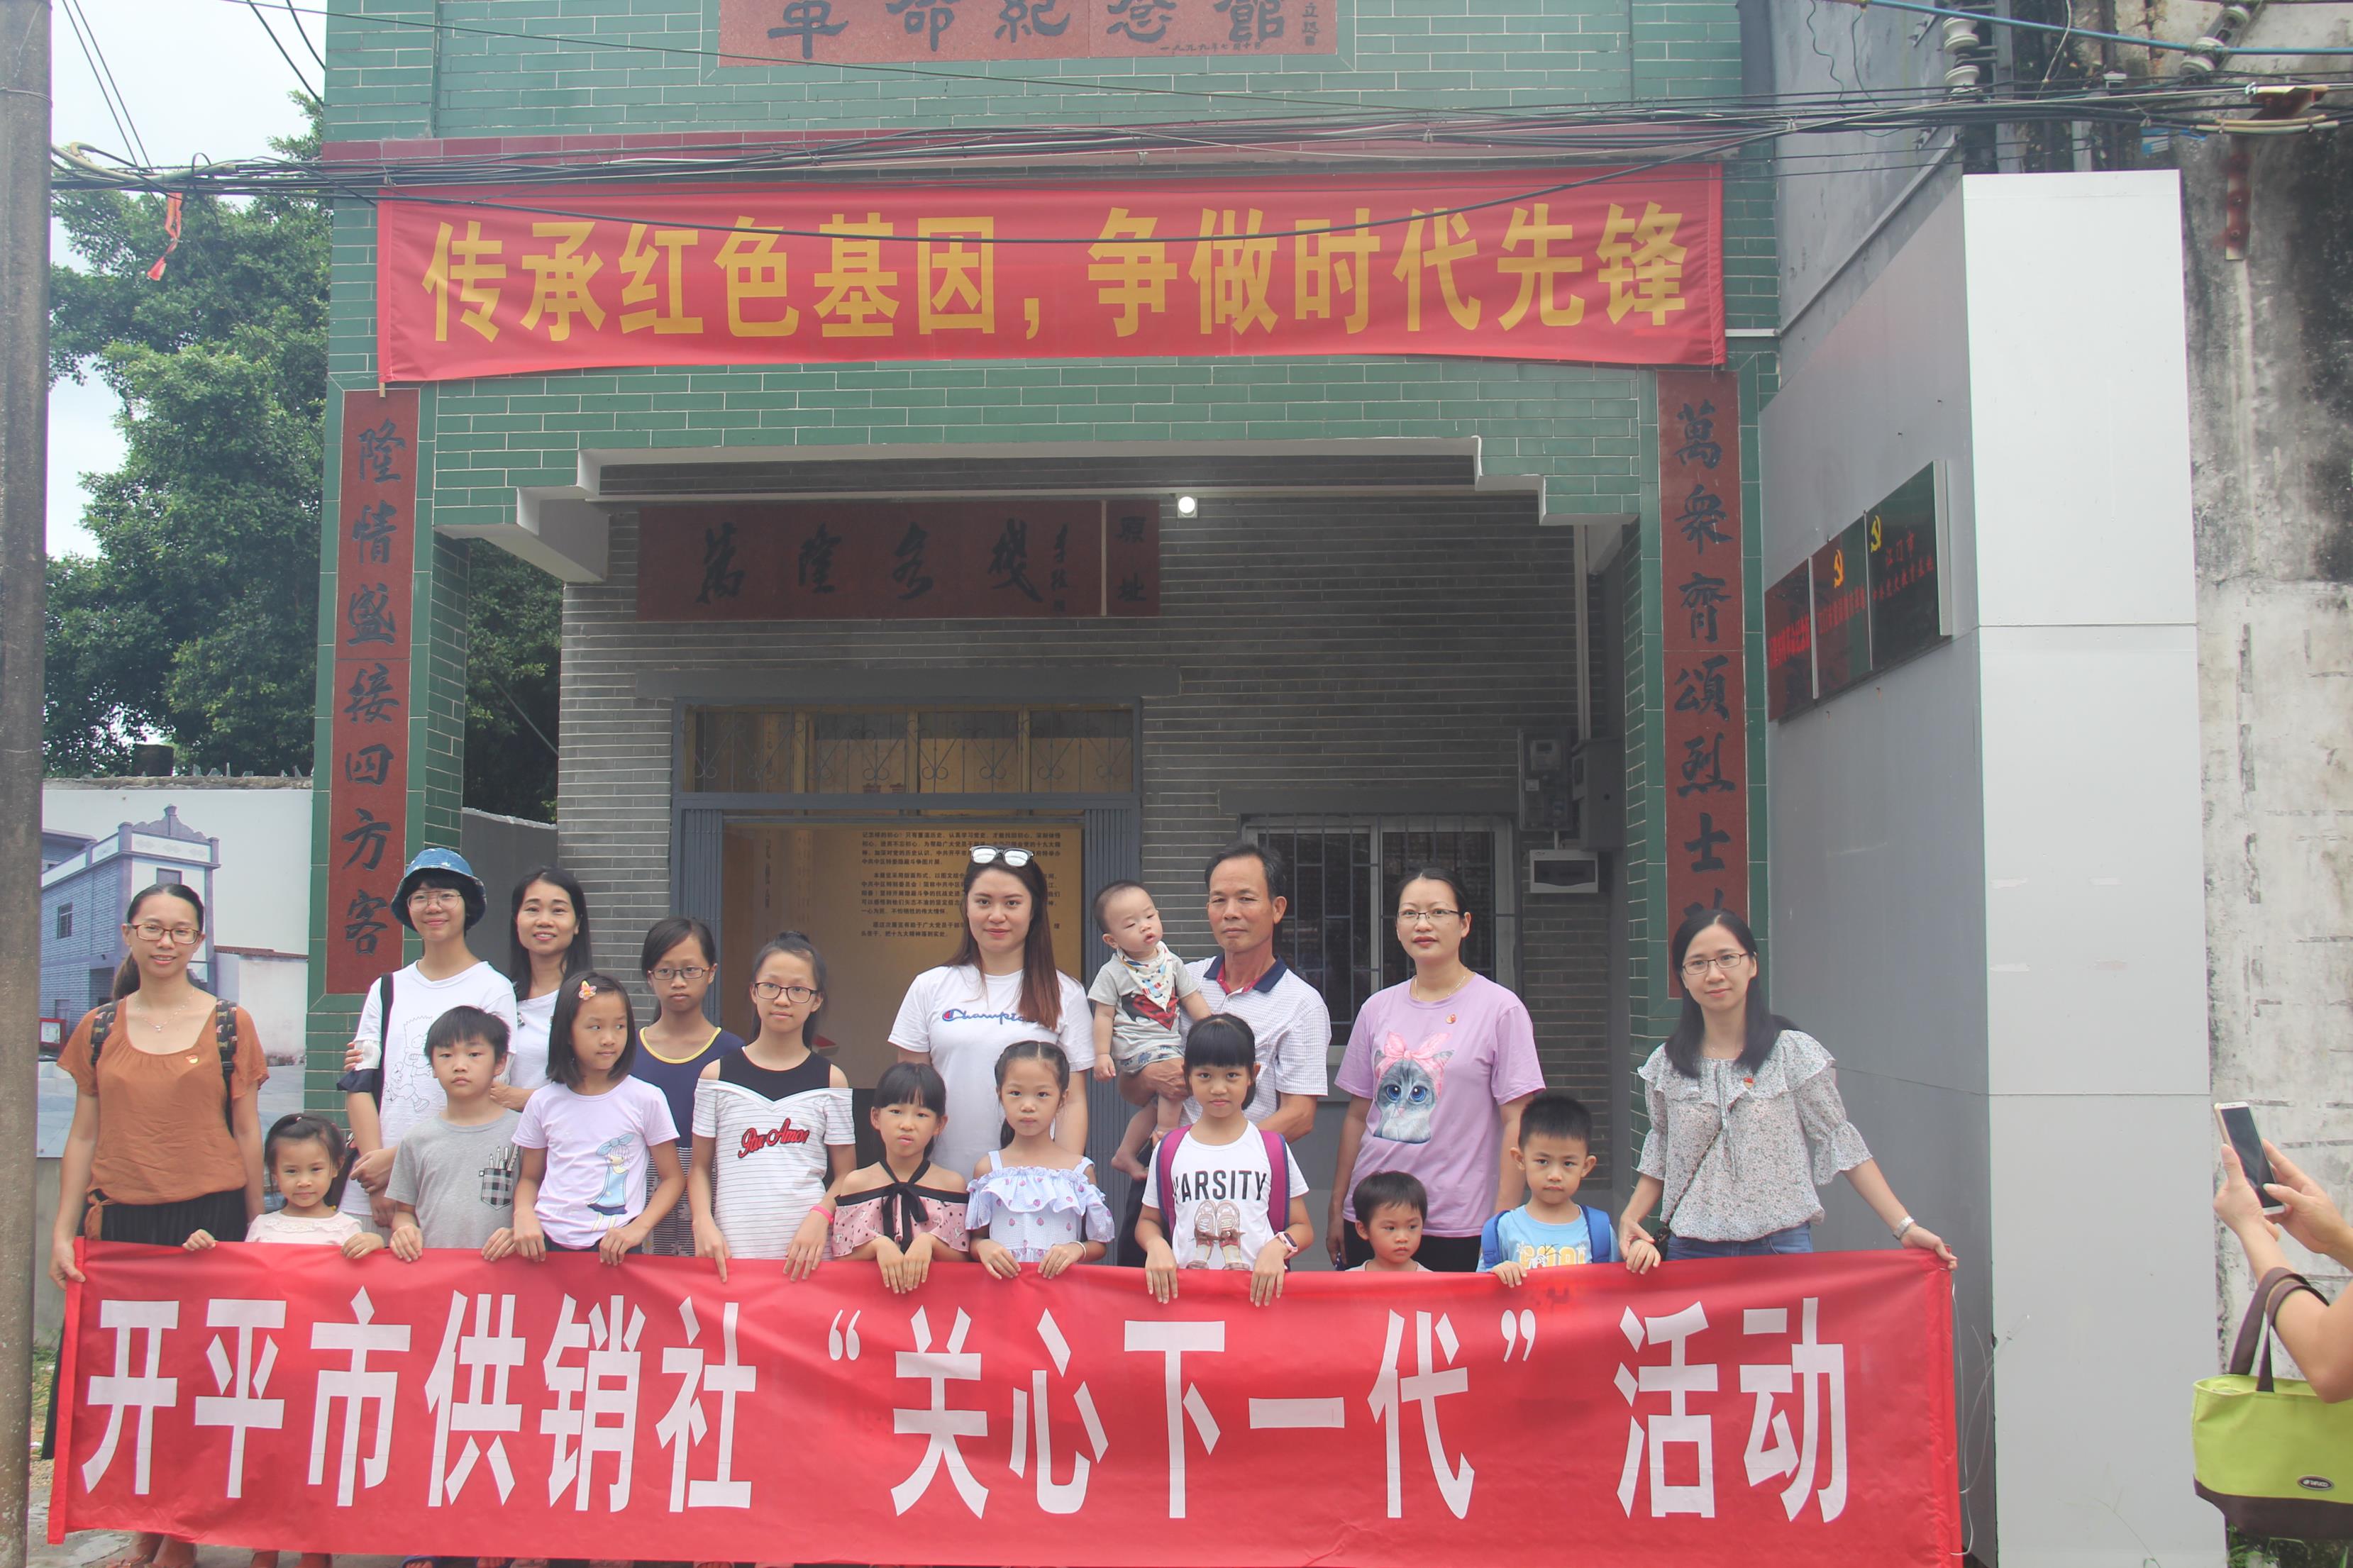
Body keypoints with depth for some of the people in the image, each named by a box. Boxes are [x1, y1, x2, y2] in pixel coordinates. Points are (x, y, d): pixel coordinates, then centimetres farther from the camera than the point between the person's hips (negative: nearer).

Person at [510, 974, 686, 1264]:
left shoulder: (646, 1099, 1)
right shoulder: (545, 1102, 8)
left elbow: (673, 1177, 5)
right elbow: (530, 1178, 16)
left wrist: (639, 1227, -10)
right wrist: (524, 1214, -5)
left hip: (614, 1251, -2)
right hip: (548, 1246, 2)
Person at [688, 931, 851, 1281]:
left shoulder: (830, 1080, 4)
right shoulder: (717, 1075, 6)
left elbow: (845, 1177, 6)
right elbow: (700, 1167, 8)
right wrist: (703, 1223, -7)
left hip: (808, 1253, 0)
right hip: (732, 1253, 1)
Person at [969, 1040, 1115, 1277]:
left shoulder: (1080, 1169, 9)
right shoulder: (988, 1168, 11)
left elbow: (1099, 1244, 12)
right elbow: (974, 1238, 15)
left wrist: (1077, 1248, -8)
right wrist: (982, 1247, -6)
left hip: (1063, 1283, -1)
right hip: (1001, 1284, 1)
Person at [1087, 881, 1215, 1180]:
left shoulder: (1171, 962, 6)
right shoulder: (1113, 973, -8)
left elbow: (1192, 1000, 10)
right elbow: (1104, 1016, -6)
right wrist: (1102, 1055, -12)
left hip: (1169, 1044, 6)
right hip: (1136, 1048, -6)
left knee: (1159, 1102, 10)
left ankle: (1126, 1155, 25)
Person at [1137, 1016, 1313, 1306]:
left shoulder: (1273, 1148, 9)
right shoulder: (1170, 1149, 11)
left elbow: (1303, 1227, 13)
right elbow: (1148, 1220, 20)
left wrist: (1278, 1247, -8)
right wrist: (1155, 1245, -2)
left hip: (1257, 1291, -2)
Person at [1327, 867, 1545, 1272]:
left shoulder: (1500, 1009, -4)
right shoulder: (1377, 1008, 9)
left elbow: (1515, 1123, -6)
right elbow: (1358, 1116, 13)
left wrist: (1503, 1224, -11)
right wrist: (1337, 1209, 11)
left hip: (1457, 1229, -4)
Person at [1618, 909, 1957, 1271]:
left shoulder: (1795, 1053, -5)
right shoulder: (1665, 1066, 3)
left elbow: (1840, 1142, -3)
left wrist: (1903, 1226, -8)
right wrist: (1630, 1218, -1)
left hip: (1782, 1246, -2)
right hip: (1692, 1252, 2)